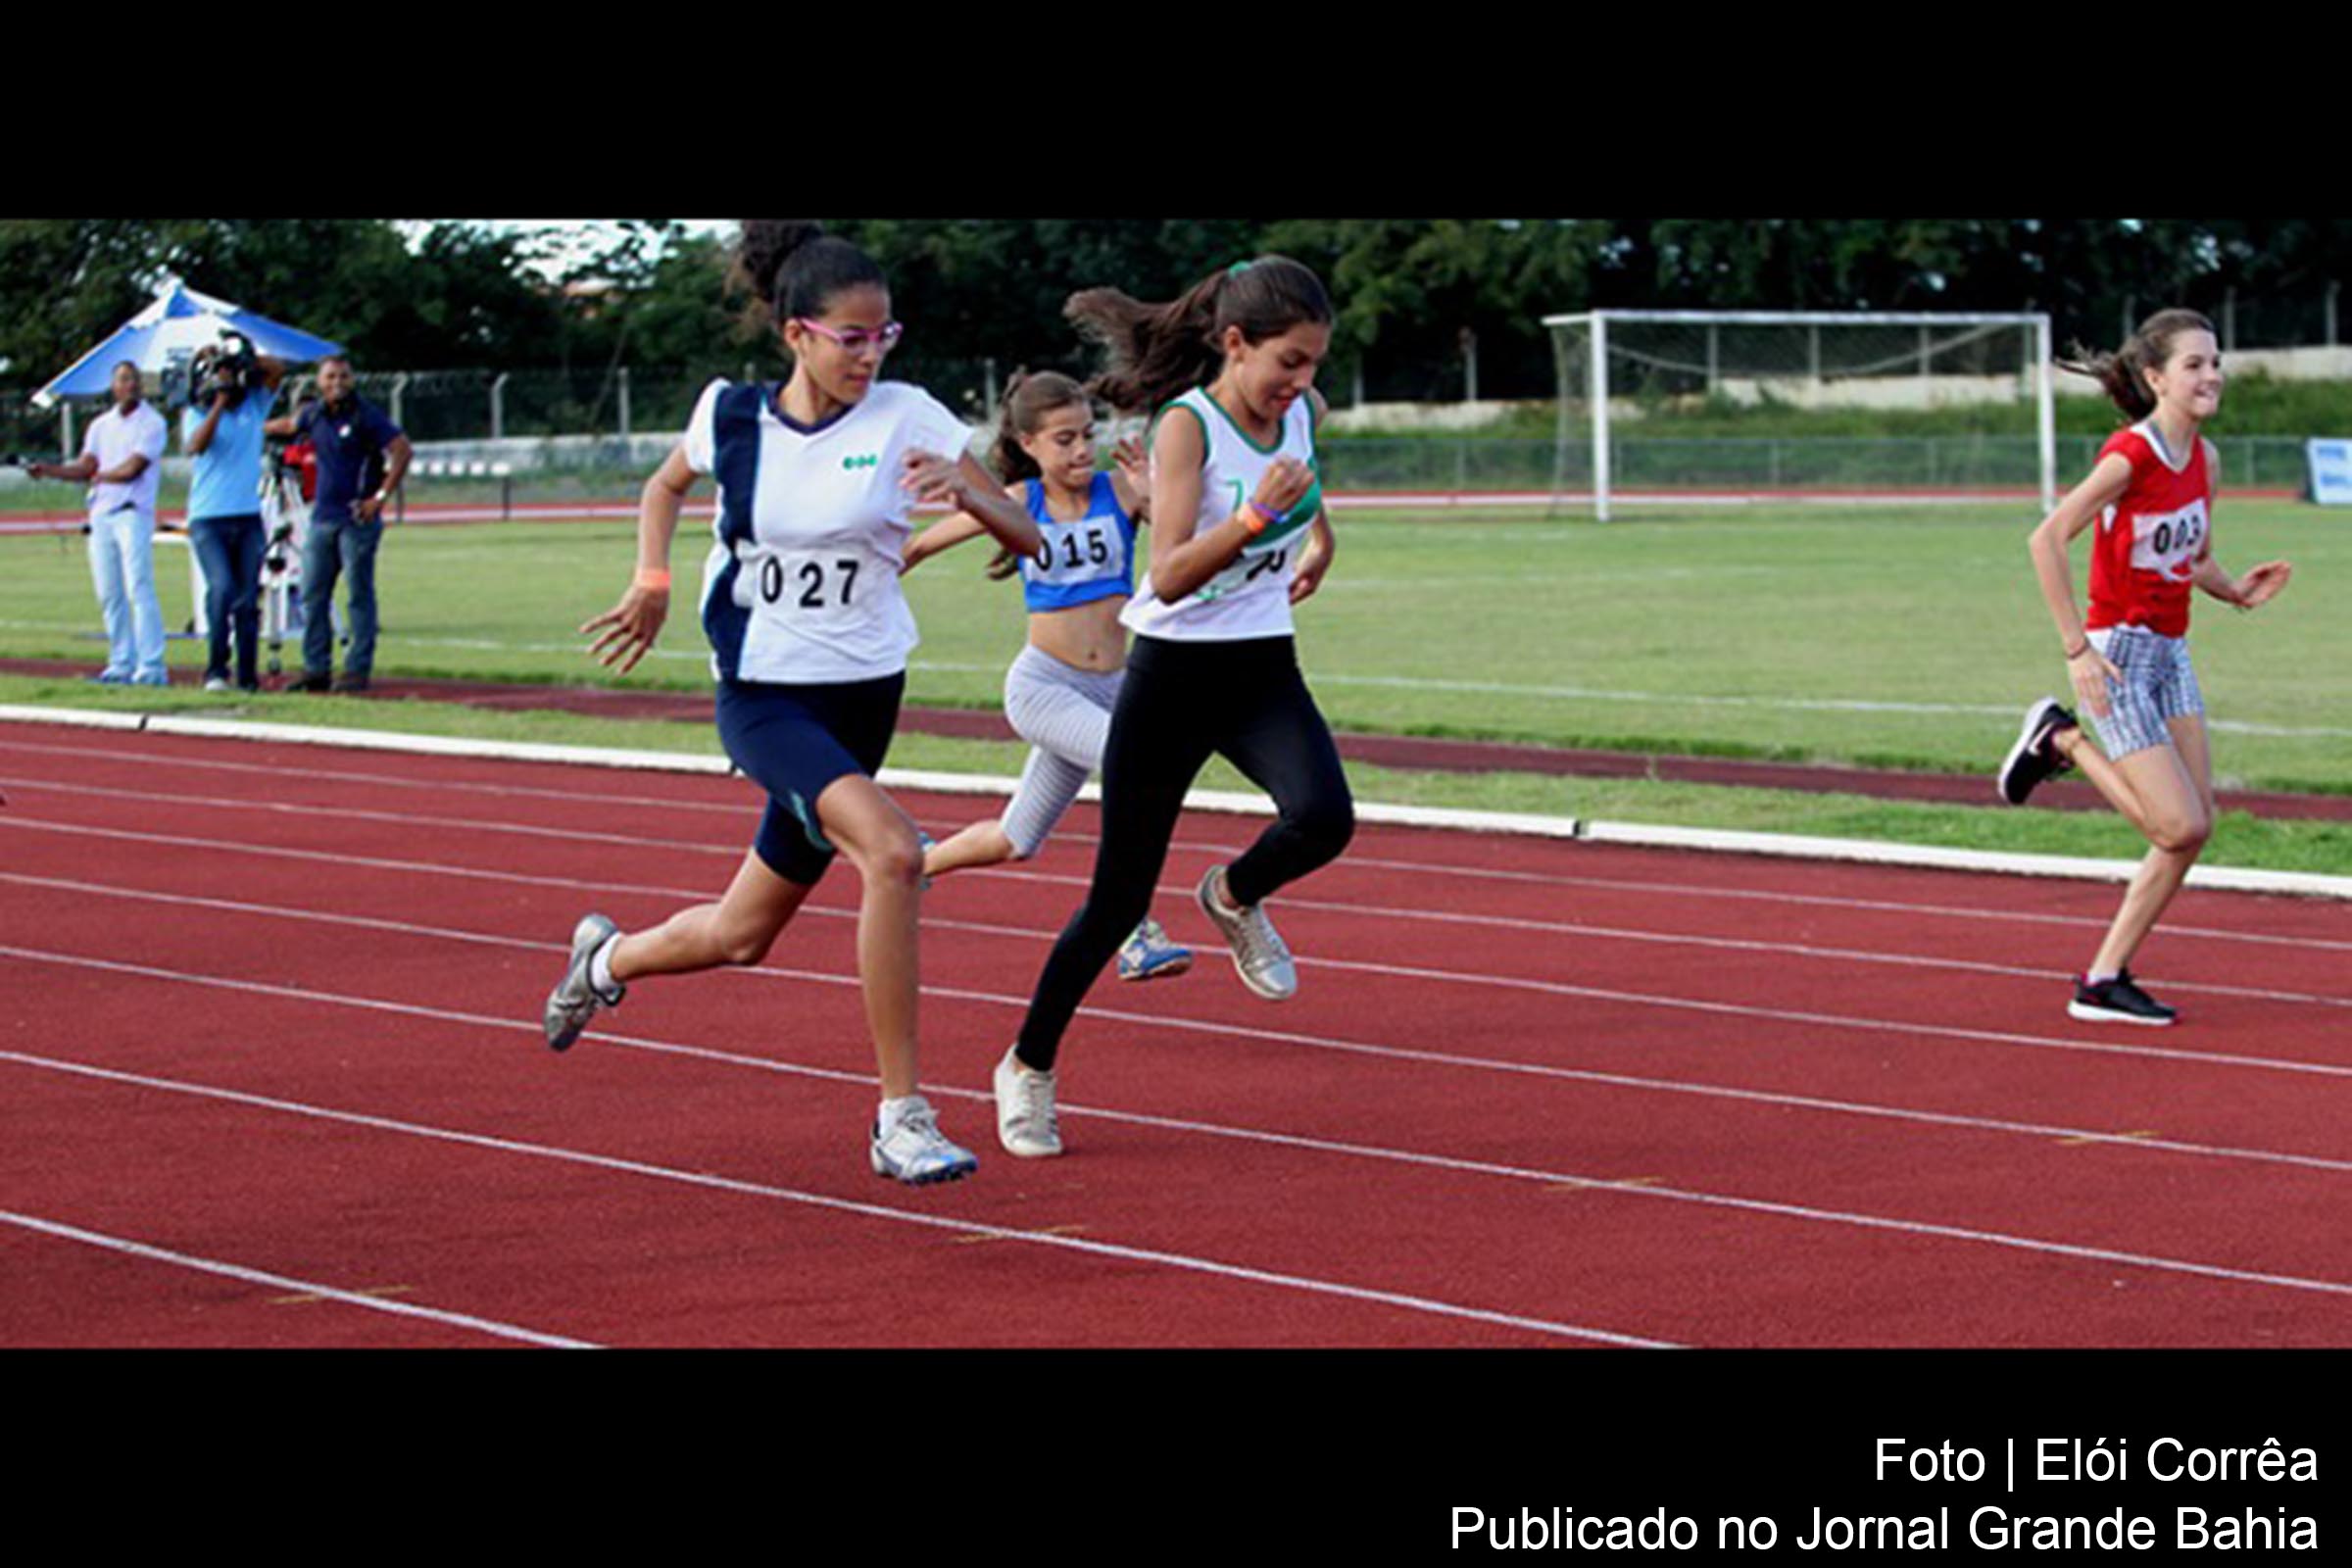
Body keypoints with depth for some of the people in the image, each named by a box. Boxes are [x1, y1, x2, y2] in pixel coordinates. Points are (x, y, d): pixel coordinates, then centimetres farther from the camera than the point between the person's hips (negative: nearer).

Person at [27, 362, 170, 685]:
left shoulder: (151, 423, -2)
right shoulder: (100, 425, 18)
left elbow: (132, 469, -10)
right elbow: (85, 466, 9)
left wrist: (99, 475, 4)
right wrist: (48, 470, -5)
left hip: (133, 513, -6)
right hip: (101, 514, 6)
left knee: (139, 589, -14)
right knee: (109, 594, 5)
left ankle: (151, 668, -18)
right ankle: (121, 665, 11)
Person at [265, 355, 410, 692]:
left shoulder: (366, 416, -8)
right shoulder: (314, 414, 10)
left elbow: (401, 450, -12)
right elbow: (289, 425, 32)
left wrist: (380, 497, -16)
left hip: (357, 518, -7)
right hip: (322, 518, 7)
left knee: (360, 597, -3)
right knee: (312, 597, 7)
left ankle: (358, 669, 1)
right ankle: (316, 669, 13)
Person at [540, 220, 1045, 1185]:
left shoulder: (905, 418, -8)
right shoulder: (731, 416, -5)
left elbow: (1025, 536, -11)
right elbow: (666, 487, 18)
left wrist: (963, 492, -31)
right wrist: (652, 582, 2)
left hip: (864, 697, 3)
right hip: (764, 696, -3)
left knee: (744, 936, 13)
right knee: (891, 853, -29)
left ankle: (608, 960, 47)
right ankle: (902, 1118, -23)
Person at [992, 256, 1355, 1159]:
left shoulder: (1304, 411, 1)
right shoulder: (1186, 426, -17)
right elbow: (1169, 575, -27)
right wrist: (1254, 517, -38)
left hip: (1263, 671, 4)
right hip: (1172, 675, -4)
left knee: (1324, 819, -26)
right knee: (1120, 897, 1)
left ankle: (1235, 898, 10)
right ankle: (1029, 1067, 21)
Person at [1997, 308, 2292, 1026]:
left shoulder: (2203, 456, 7)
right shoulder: (2131, 455, -18)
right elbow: (2047, 540, -22)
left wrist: (2237, 591, -4)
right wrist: (2077, 650, -22)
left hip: (2171, 653, 8)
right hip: (2119, 651, -8)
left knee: (2192, 829, 3)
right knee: (2180, 826, -12)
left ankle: (2104, 982, 11)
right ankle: (2061, 740, 9)